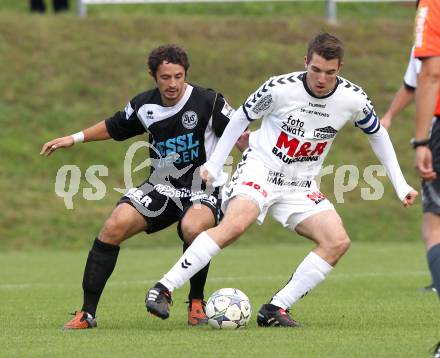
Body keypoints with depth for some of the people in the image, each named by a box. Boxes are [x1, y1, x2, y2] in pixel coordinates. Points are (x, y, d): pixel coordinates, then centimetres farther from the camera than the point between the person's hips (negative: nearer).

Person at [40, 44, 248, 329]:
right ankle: (88, 313, -9)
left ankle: (196, 302, -10)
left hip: (204, 190, -4)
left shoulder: (208, 102, -13)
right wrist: (75, 138, 19)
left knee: (193, 228, -37)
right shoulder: (144, 106, 1)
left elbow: (240, 136, -6)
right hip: (162, 187, 4)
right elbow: (114, 127, 20)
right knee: (114, 226, -17)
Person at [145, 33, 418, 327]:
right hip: (260, 168, -4)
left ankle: (276, 309, -12)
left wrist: (400, 185, 11)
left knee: (338, 242, -16)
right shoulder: (280, 88, -16)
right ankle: (164, 289, -28)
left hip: (301, 187, 4)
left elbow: (378, 134, 12)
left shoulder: (353, 99, -8)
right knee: (235, 224, -32)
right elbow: (241, 117, 2)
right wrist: (214, 164, 3)